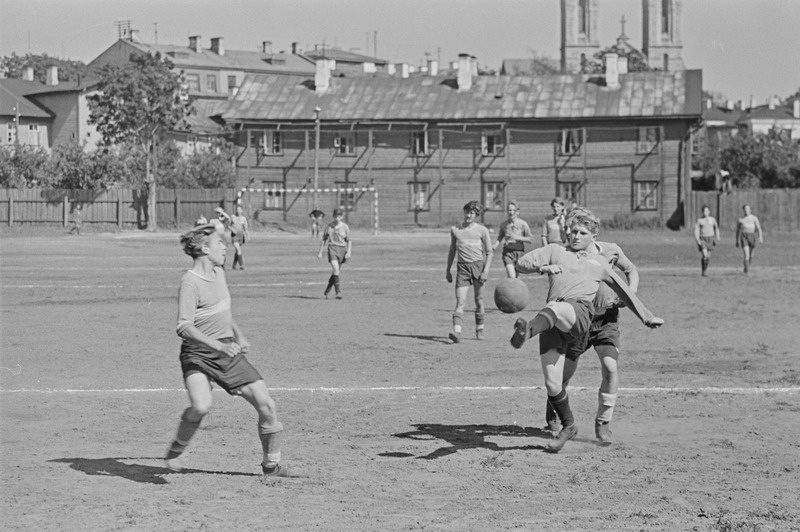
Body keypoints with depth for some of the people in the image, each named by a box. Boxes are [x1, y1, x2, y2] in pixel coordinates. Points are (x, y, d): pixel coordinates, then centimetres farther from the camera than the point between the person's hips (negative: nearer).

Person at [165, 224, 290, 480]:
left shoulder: (218, 273, 10)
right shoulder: (190, 282, -16)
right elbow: (184, 327, -24)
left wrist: (238, 336, 23)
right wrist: (219, 346, -32)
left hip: (228, 352, 7)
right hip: (198, 354, -7)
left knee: (266, 405, -1)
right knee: (201, 406, -33)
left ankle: (271, 466, 16)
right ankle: (175, 450, -6)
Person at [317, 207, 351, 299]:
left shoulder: (345, 227, 2)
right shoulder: (329, 226, 3)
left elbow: (349, 241, 4)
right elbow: (324, 240, 12)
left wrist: (348, 252, -8)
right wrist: (320, 252, 11)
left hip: (342, 249, 2)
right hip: (332, 248, -2)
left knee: (335, 272, 8)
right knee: (336, 270, -19)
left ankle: (327, 291, 28)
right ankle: (338, 292, -19)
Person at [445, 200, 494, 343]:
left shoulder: (482, 230, 4)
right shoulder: (455, 230, 11)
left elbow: (489, 252, 4)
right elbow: (452, 251, 21)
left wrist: (486, 271, -7)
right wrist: (448, 271, 19)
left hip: (478, 265, -1)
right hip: (462, 267, 1)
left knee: (479, 300, 6)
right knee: (460, 301, -12)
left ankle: (479, 329, 23)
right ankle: (457, 332, -24)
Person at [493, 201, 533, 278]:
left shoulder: (523, 224, -3)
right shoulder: (504, 225, 4)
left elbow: (531, 240, -3)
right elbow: (500, 237, 22)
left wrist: (517, 237, -14)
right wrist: (495, 245, 3)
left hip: (519, 252, 0)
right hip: (508, 252, 0)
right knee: (511, 277, -19)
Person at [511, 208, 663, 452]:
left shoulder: (598, 262, 29)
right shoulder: (555, 251, 27)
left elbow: (622, 289, 38)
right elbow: (521, 263, 16)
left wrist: (647, 316, 39)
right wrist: (542, 267, -4)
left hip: (579, 311, -2)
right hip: (553, 323, 2)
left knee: (556, 308, -41)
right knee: (552, 383, -6)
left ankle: (529, 329, -71)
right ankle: (568, 425, 14)